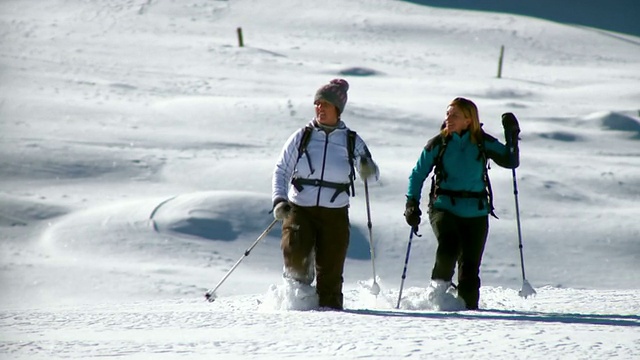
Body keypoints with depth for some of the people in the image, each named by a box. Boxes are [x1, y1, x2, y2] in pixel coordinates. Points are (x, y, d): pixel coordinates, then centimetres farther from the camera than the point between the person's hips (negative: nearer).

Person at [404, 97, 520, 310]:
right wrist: (412, 203, -2)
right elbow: (418, 174, 7)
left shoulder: (483, 143, 2)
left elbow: (510, 162, 1)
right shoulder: (438, 144, 1)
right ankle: (440, 282, -2)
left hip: (475, 212, 1)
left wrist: (512, 136, -11)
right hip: (444, 207, -1)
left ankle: (469, 307, 14)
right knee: (449, 245, -28)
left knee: (470, 266, 0)